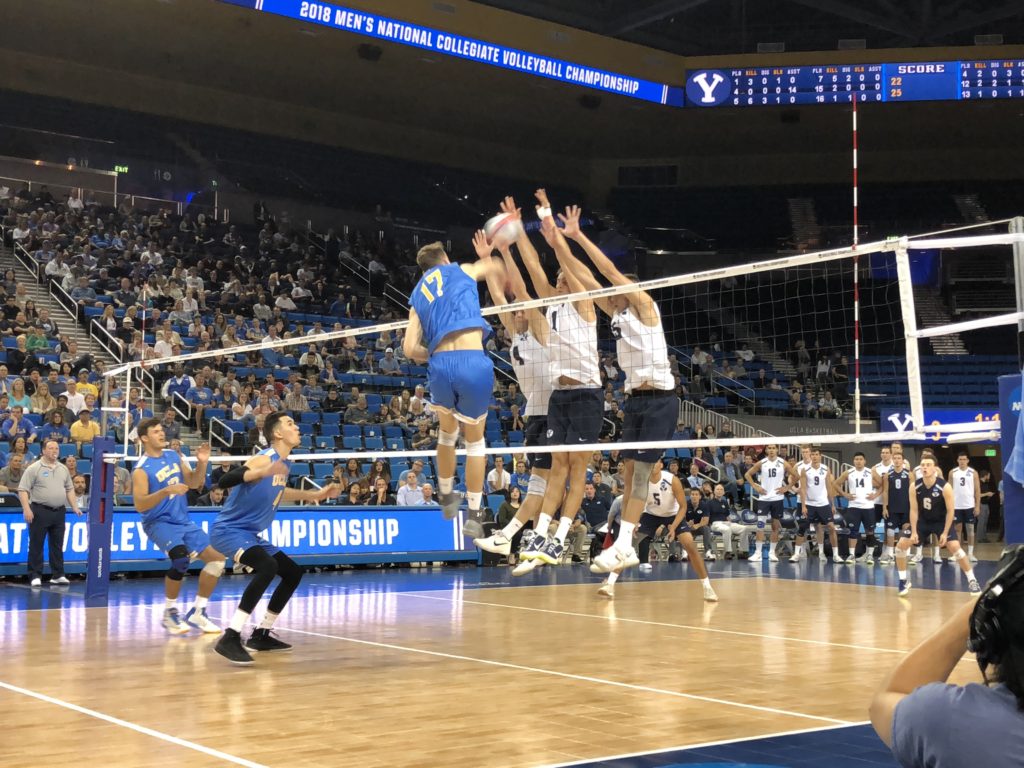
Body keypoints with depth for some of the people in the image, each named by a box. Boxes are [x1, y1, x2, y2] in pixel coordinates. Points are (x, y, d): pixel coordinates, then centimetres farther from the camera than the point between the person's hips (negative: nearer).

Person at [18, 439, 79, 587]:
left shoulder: (63, 469, 12)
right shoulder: (34, 468, -5)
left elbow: (69, 489, 19)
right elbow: (23, 490, -8)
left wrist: (74, 507, 10)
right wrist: (27, 509, -18)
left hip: (59, 511, 5)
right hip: (40, 511, -5)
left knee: (57, 545, 9)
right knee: (36, 545, 0)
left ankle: (57, 575, 16)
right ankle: (35, 576, 5)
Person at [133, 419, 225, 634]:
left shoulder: (173, 456, 7)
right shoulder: (142, 469, -13)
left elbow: (194, 483, 14)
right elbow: (140, 505, -23)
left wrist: (202, 463, -4)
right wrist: (166, 490, -34)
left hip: (184, 521, 8)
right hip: (159, 522, -7)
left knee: (217, 557, 2)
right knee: (181, 557, -32)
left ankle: (197, 613, 12)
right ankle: (170, 613, -12)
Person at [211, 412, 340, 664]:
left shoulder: (284, 464, 8)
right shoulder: (265, 459, -19)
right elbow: (224, 481, -32)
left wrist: (314, 495, 27)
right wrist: (262, 472, -46)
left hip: (249, 534, 10)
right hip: (228, 530, -10)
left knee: (293, 572, 13)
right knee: (267, 566, -33)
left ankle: (261, 635, 22)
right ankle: (230, 638, -33)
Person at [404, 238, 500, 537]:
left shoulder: (417, 296, 24)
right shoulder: (461, 271, 18)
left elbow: (410, 349, 12)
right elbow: (494, 266, 40)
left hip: (440, 366, 2)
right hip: (474, 362, -2)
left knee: (448, 431, 31)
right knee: (475, 440, 17)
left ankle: (446, 497, 42)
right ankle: (474, 516, 15)